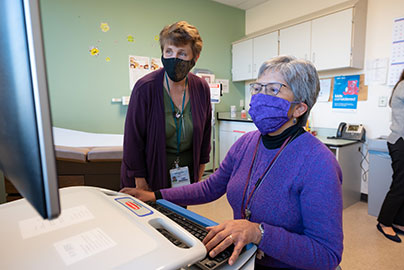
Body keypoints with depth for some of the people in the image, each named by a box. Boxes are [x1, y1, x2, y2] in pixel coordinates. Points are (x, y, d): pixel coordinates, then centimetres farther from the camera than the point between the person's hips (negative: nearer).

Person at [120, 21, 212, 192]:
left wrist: (198, 176, 7)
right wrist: (141, 185, -12)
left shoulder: (202, 89, -6)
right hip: (151, 175, -3)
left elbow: (205, 134, 5)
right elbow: (133, 140, -13)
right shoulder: (144, 88, -18)